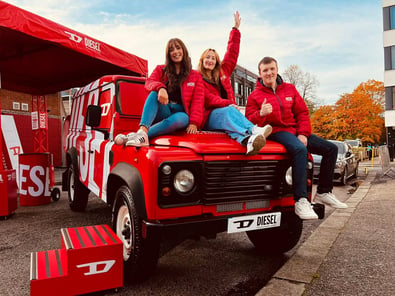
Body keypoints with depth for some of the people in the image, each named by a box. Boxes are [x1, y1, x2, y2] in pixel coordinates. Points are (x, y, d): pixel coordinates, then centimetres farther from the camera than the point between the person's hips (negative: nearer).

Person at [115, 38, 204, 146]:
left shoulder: (195, 76, 14)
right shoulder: (160, 70, 17)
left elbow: (198, 100, 3)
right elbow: (149, 82, -3)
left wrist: (194, 122, -14)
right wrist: (160, 88, -29)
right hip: (162, 112, 1)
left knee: (183, 118, -37)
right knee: (154, 93, -30)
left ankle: (142, 135, -48)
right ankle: (142, 131, -51)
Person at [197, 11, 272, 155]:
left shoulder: (222, 72, 25)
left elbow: (232, 53, 26)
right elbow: (208, 99, -7)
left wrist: (236, 28, 27)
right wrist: (227, 104, -21)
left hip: (227, 113, 4)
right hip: (209, 117, -4)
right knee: (228, 111, -35)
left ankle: (249, 141, -64)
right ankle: (252, 132, -63)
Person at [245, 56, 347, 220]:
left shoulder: (290, 89, 14)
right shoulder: (254, 96, 2)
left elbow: (302, 112, 11)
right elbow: (250, 123, -5)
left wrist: (303, 134, -4)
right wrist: (261, 114, -26)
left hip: (296, 130, 6)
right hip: (275, 131, -6)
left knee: (331, 148, -1)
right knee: (300, 149, -37)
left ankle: (323, 192, 9)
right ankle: (300, 201, -38)